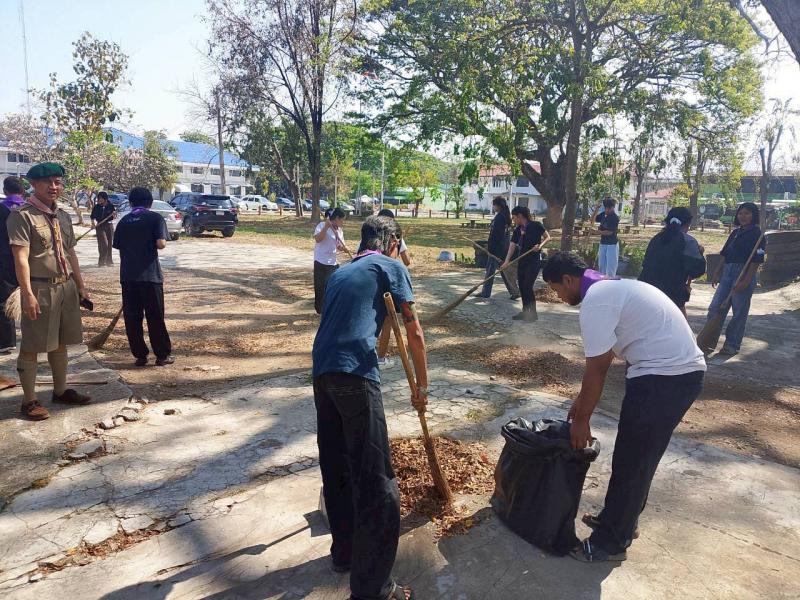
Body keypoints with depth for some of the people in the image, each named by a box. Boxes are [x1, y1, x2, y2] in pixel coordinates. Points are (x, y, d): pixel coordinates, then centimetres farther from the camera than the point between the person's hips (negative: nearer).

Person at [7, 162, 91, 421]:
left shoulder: (63, 216, 13)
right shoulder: (22, 215, -9)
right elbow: (21, 258, -15)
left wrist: (80, 285, 16)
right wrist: (28, 294, -20)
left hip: (66, 286, 7)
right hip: (40, 288, -7)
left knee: (60, 342, 16)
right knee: (31, 346, 2)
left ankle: (61, 390, 29)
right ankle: (29, 401, 11)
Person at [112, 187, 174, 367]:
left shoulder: (123, 221, 10)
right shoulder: (155, 218, -3)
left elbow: (118, 246, 12)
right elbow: (161, 243, -15)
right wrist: (155, 244, 7)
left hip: (127, 276, 3)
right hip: (149, 274, -3)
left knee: (132, 318, 9)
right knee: (155, 318, 4)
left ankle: (140, 355, 13)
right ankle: (162, 355, 10)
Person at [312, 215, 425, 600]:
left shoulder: (340, 272, 28)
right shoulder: (391, 266, 9)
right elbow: (414, 332, 7)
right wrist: (422, 386, 18)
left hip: (321, 373, 8)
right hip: (356, 374, -8)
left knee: (336, 468, 20)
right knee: (376, 482, -1)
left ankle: (344, 551, 35)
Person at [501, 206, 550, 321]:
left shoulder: (536, 225, -10)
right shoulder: (517, 231, 6)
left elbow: (548, 237, -3)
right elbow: (512, 246, -1)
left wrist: (540, 245, -22)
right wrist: (507, 261, -12)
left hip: (534, 260, -7)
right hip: (522, 260, 7)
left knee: (528, 286, -10)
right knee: (522, 286, 8)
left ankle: (533, 313, 1)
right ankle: (525, 311, 20)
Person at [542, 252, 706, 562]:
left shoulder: (595, 301, -15)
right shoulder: (612, 288, 16)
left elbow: (596, 370, -12)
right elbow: (603, 359, 22)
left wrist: (581, 419, -1)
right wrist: (582, 399, 26)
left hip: (661, 379, -10)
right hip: (686, 371, 10)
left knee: (630, 463, 5)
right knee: (642, 457, 22)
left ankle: (611, 542, 20)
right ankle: (622, 520, 39)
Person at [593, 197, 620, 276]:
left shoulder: (615, 217, -15)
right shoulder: (603, 214, 5)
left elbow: (609, 232, -19)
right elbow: (593, 219, 16)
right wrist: (596, 209, 0)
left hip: (612, 244, -7)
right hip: (603, 243, 7)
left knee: (610, 267, -5)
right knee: (601, 265, 14)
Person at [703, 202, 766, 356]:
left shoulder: (756, 234, -6)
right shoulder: (735, 233, 14)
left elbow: (756, 260, -12)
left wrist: (746, 281, -17)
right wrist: (716, 273, 12)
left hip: (744, 274, -6)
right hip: (727, 272, 6)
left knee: (739, 312, 3)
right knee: (715, 307, 3)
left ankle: (732, 344, 12)